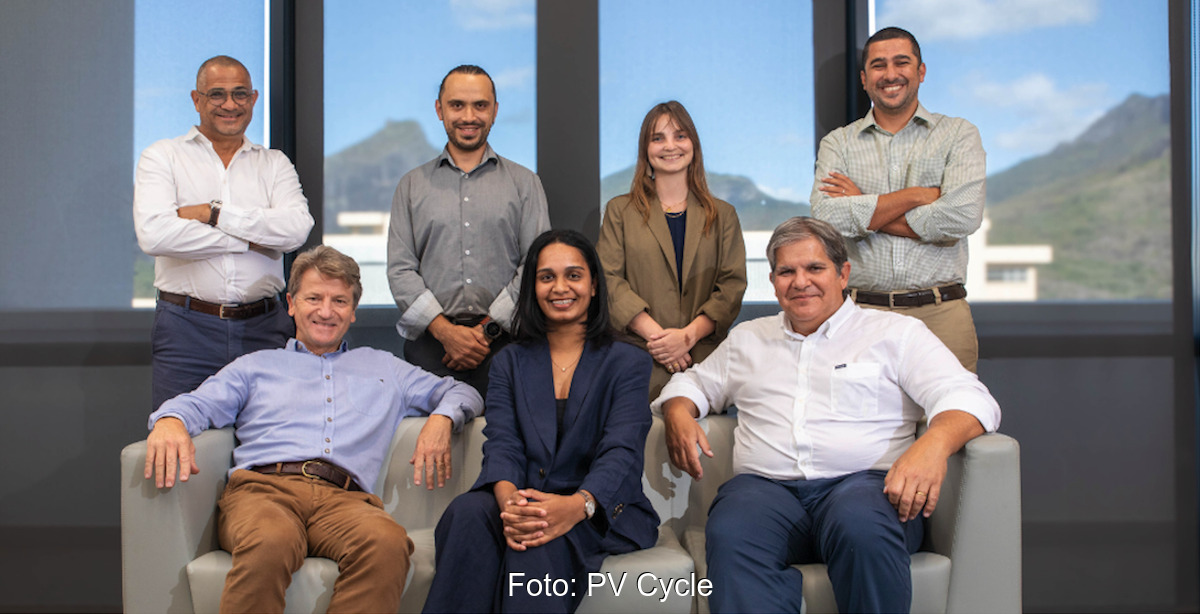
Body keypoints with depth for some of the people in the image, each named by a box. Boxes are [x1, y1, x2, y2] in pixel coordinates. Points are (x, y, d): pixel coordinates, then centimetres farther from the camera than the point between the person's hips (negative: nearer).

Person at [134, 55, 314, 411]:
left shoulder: (274, 164, 14)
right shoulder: (162, 157, 7)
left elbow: (297, 228, -6)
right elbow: (153, 234, -11)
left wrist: (215, 213, -10)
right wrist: (250, 239, -7)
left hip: (263, 329, 2)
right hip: (186, 330, -1)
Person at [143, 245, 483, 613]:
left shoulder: (383, 368, 34)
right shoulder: (256, 366, 31)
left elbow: (461, 392, 33)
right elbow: (197, 403, 17)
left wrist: (441, 419, 8)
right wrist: (170, 421, -9)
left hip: (344, 498, 1)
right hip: (264, 487, 0)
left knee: (388, 543, -38)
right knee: (270, 544, -41)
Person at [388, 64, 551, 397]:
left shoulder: (524, 183, 12)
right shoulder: (412, 185, 15)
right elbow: (400, 270, 6)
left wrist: (488, 329, -9)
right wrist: (445, 330, -8)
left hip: (503, 343, -1)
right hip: (429, 343, 1)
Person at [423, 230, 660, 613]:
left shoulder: (628, 363, 9)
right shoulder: (510, 363, 18)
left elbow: (622, 454, -8)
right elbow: (501, 444, 2)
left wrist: (578, 505, -31)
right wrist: (508, 499, -25)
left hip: (602, 512, -2)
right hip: (525, 504, 3)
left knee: (539, 540, -37)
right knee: (468, 510, -32)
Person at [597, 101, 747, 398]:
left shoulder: (722, 214, 15)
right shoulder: (620, 211, 12)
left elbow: (733, 285, 5)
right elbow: (608, 280, 1)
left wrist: (688, 335, -11)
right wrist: (655, 334, -12)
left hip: (705, 359, 1)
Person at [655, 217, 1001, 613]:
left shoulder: (896, 333, 14)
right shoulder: (747, 339, 27)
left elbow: (968, 397, 3)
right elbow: (694, 383, 36)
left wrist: (934, 443, -21)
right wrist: (678, 413, 9)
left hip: (864, 482, -1)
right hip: (765, 487, 2)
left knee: (862, 528, -39)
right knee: (730, 536, -35)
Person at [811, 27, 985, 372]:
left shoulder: (958, 134, 10)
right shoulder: (838, 144, 12)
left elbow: (962, 217, -7)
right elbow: (827, 217, -6)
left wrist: (863, 210, -3)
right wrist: (918, 195, -7)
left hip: (940, 316, 0)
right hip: (861, 316, 1)